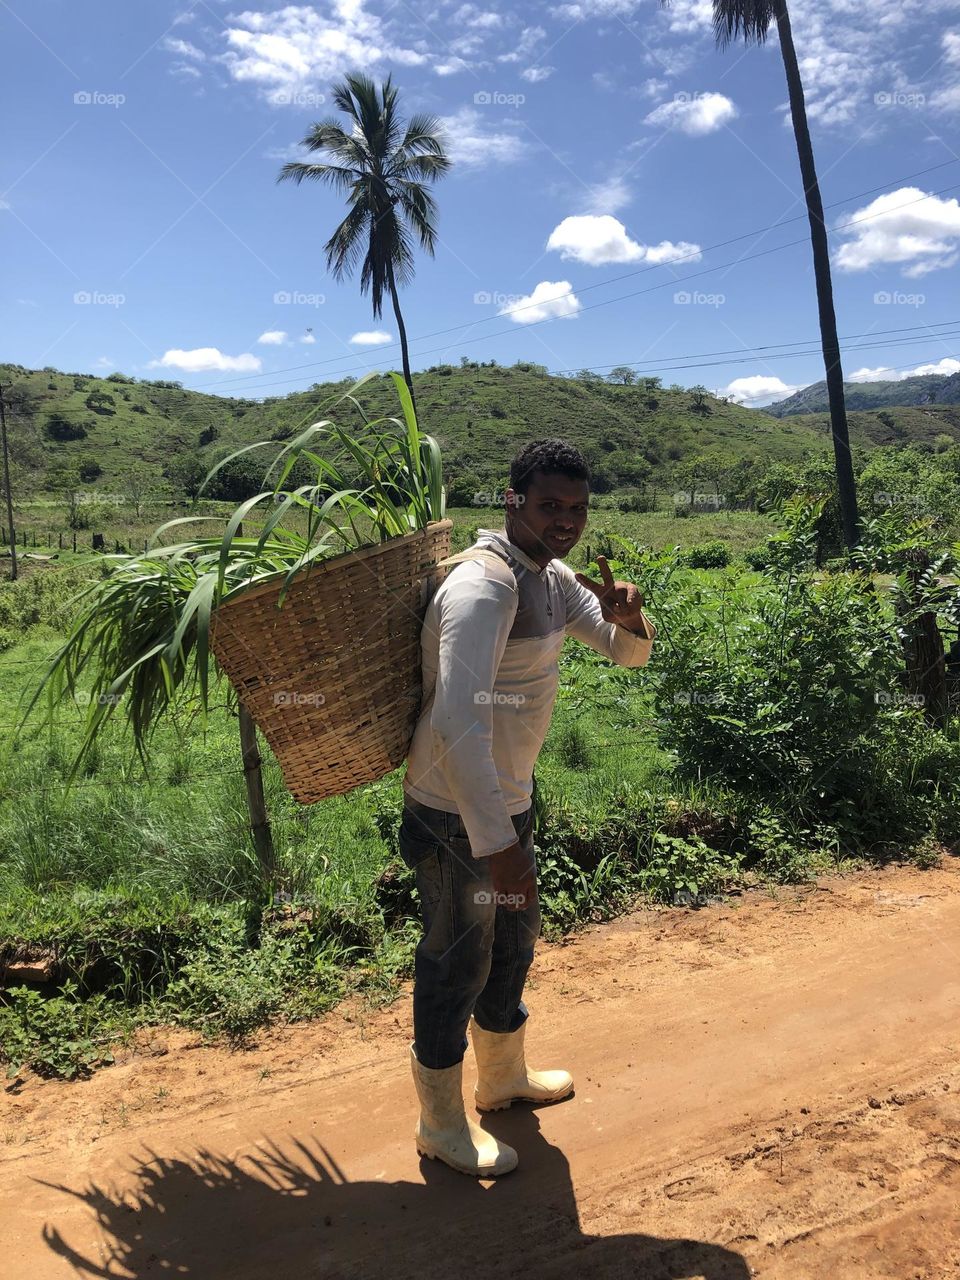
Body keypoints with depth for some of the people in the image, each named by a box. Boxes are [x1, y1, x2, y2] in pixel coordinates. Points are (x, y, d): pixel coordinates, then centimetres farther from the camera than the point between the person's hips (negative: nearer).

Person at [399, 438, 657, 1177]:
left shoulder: (553, 577, 3)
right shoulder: (483, 588, -27)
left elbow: (630, 653, 9)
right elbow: (458, 723, -36)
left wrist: (627, 618, -15)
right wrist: (495, 842, -37)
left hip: (508, 802, 9)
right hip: (458, 818, -9)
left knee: (514, 941, 26)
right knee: (456, 966, 9)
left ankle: (504, 1076, 51)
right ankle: (442, 1125, 33)